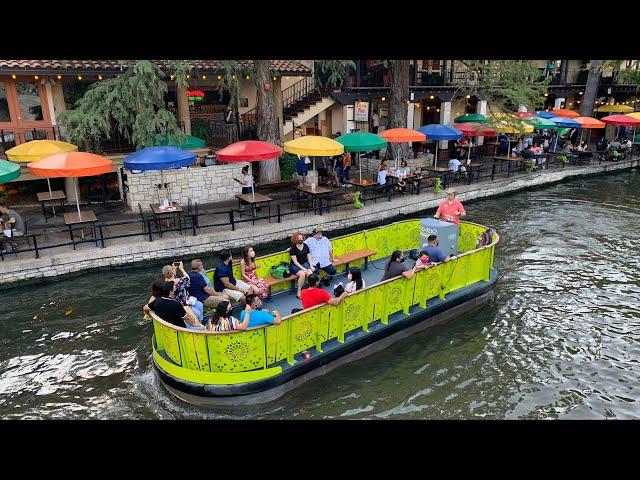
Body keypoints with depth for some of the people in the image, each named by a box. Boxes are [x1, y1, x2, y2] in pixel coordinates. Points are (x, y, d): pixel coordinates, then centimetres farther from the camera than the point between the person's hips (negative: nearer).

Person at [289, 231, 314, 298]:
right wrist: (303, 268, -20)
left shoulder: (305, 246, 7)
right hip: (295, 266, -4)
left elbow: (309, 257, 11)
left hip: (304, 263, 4)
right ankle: (299, 292, -21)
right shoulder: (293, 248, -8)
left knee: (310, 273, -28)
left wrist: (311, 266, -5)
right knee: (302, 274, -33)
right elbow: (295, 261, -12)